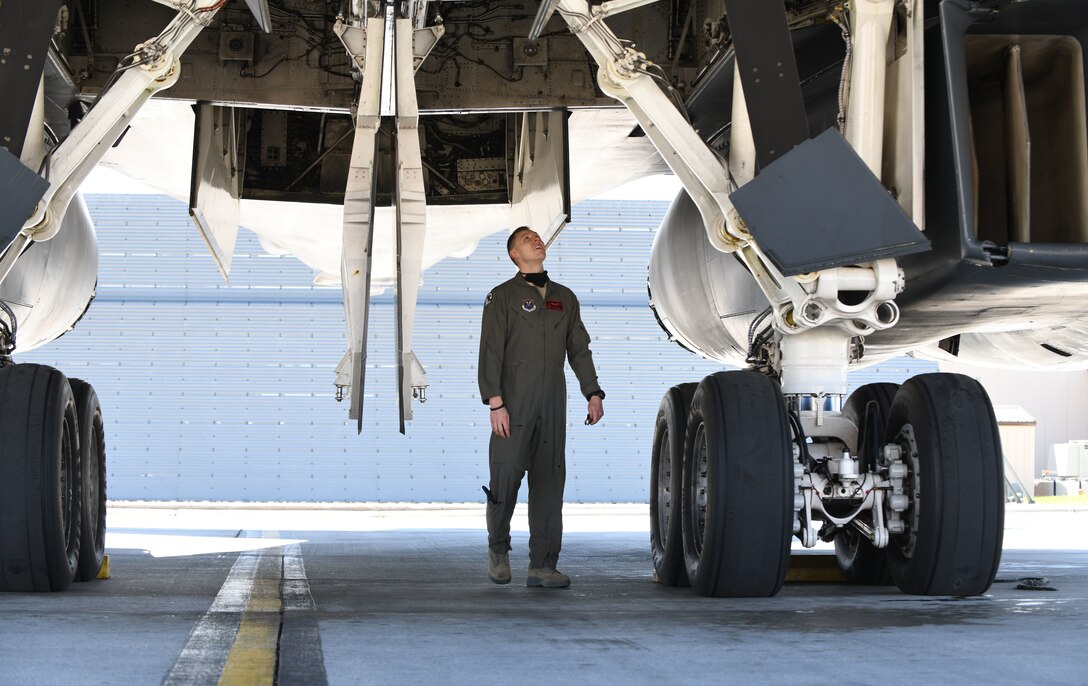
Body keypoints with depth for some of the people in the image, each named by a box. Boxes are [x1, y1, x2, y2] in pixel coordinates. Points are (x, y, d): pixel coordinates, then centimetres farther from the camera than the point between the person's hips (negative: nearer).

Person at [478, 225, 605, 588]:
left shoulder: (565, 298, 18)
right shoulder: (502, 296, 3)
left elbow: (579, 350, 19)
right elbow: (490, 351, -4)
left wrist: (593, 393, 8)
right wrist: (495, 402, -14)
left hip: (552, 404, 4)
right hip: (513, 405, -4)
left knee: (549, 480, 0)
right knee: (506, 474, -7)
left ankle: (542, 565, 1)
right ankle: (498, 549, 16)